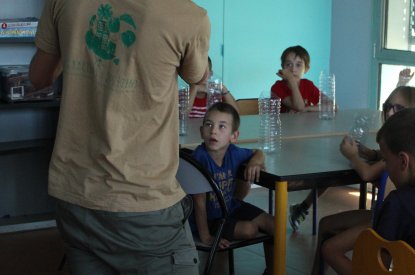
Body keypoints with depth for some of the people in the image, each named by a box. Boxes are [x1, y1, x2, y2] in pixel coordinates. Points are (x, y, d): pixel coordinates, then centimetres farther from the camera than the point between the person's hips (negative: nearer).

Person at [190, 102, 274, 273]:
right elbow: (199, 202, -26)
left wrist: (255, 162, -16)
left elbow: (258, 153, 9)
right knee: (249, 229, -24)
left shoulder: (233, 153, -13)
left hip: (232, 207, 6)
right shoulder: (200, 157, -30)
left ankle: (271, 269, 25)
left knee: (274, 226, 3)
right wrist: (205, 237, -25)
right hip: (209, 217, -6)